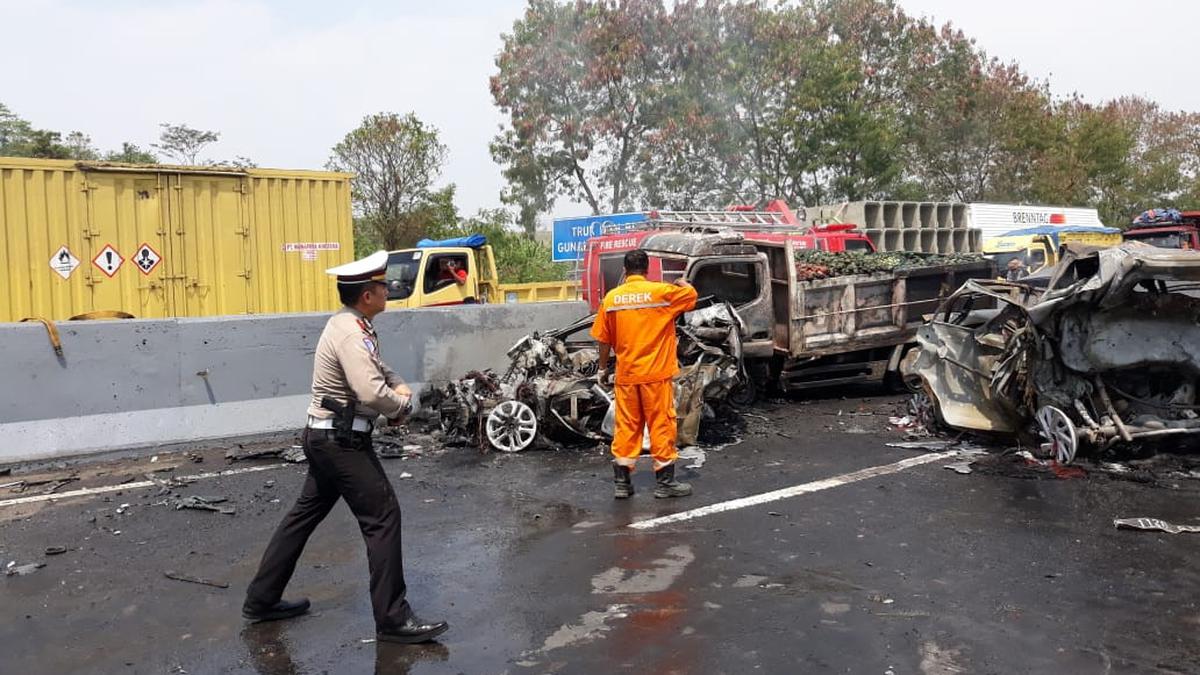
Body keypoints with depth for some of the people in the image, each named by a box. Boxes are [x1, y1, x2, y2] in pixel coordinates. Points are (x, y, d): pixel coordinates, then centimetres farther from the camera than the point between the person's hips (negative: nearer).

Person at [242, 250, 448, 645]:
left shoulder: (350, 324, 11)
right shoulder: (351, 334, -22)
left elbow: (375, 366, 26)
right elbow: (372, 393, -33)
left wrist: (398, 384, 6)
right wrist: (401, 405, -13)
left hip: (327, 437, 10)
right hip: (342, 441, -10)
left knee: (305, 515, 17)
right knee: (383, 518, -6)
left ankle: (262, 600, 28)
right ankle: (392, 619, 0)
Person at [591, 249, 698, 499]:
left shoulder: (612, 297, 0)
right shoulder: (661, 291, -7)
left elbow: (604, 340, 4)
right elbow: (691, 294, 10)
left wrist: (603, 368, 17)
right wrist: (681, 283, 31)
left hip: (626, 375, 3)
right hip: (656, 373, -3)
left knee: (626, 427, 10)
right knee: (661, 425, 6)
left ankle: (622, 482, 14)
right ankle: (664, 481, 12)